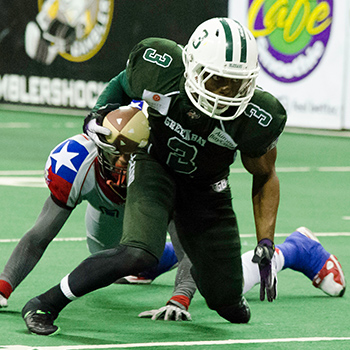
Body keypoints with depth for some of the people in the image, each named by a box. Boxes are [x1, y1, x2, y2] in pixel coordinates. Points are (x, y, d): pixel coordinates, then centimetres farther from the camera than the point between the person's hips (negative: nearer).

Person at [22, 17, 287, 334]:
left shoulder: (256, 118, -29)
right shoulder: (160, 67, -28)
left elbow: (265, 177, -8)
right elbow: (123, 83, 0)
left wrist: (266, 245, -11)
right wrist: (100, 117, -14)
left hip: (206, 189, 2)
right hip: (154, 163, -2)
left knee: (234, 312, 6)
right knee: (138, 254, -33)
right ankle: (44, 305, -19)